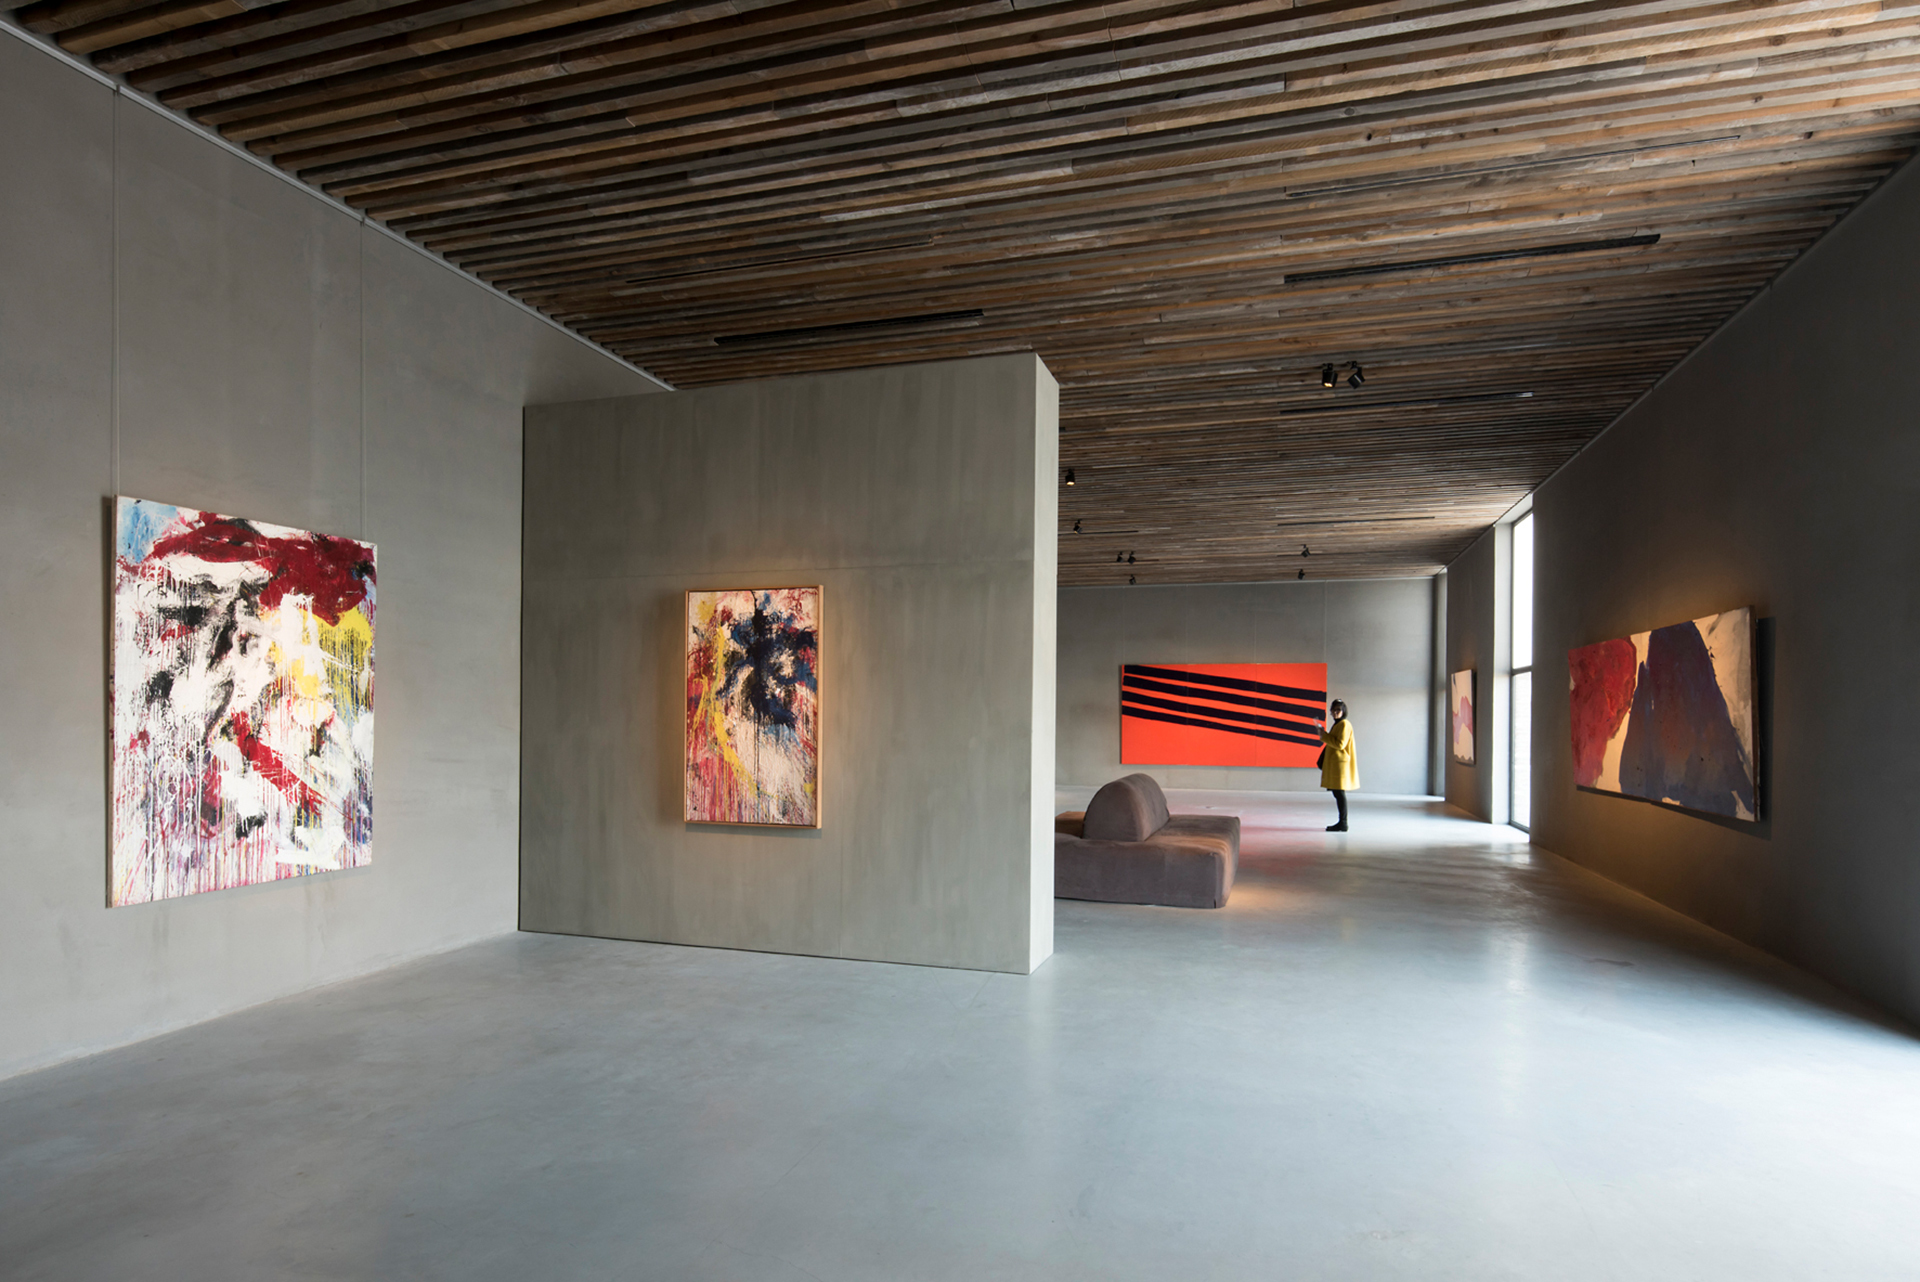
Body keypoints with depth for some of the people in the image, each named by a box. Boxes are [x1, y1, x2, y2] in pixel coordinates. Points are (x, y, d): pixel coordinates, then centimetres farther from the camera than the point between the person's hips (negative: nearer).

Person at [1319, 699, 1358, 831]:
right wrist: (1325, 736, 14)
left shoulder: (1344, 724, -12)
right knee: (1337, 793, 11)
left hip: (1340, 763, -10)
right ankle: (1342, 823, 16)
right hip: (1333, 763, 10)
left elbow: (1340, 744, -19)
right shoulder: (1337, 724, 20)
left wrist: (1325, 736, -12)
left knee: (1339, 793, -8)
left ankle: (1343, 824, -6)